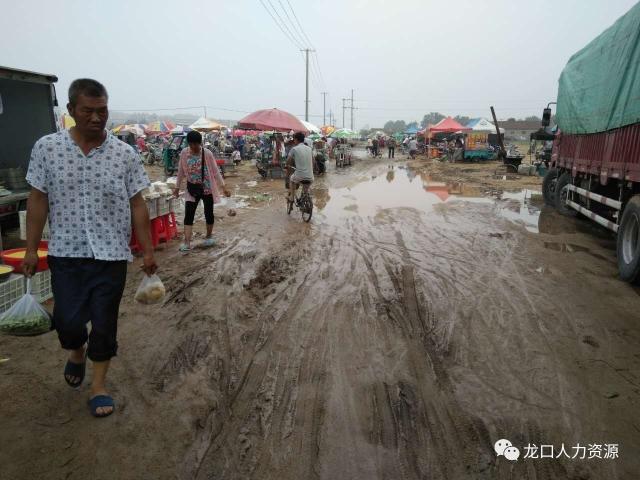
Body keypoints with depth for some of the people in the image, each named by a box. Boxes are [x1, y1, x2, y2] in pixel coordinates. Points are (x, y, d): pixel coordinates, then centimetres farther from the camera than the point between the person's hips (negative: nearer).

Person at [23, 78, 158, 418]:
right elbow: (38, 201, 3)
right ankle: (77, 352, 40)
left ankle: (98, 386, 26)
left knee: (105, 324, 6)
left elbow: (137, 205, 0)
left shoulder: (125, 154, -4)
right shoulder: (46, 147, -2)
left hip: (111, 254, 0)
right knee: (67, 320, 3)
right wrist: (31, 250, 1)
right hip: (66, 253, 1)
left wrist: (148, 251, -1)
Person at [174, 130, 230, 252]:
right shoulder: (184, 153, -4)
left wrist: (223, 187, -9)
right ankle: (186, 243, -10)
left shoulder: (207, 154, -12)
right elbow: (181, 171, 7)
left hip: (207, 188, -2)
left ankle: (209, 237, 31)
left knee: (208, 213, 10)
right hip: (192, 189, 2)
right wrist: (177, 187, 13)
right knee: (188, 215, -8)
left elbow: (215, 171, -7)